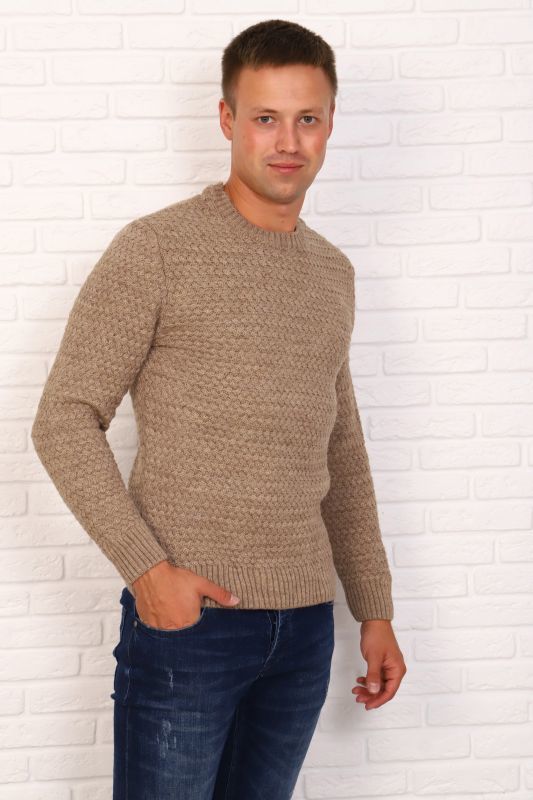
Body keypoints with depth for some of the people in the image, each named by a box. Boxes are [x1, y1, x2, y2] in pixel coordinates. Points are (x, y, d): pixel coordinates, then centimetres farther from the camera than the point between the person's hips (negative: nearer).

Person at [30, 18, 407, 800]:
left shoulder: (332, 272, 12)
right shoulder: (156, 249, -7)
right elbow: (64, 420, -9)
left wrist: (374, 609, 16)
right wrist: (145, 567, -17)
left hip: (304, 627, 5)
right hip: (186, 618, -5)